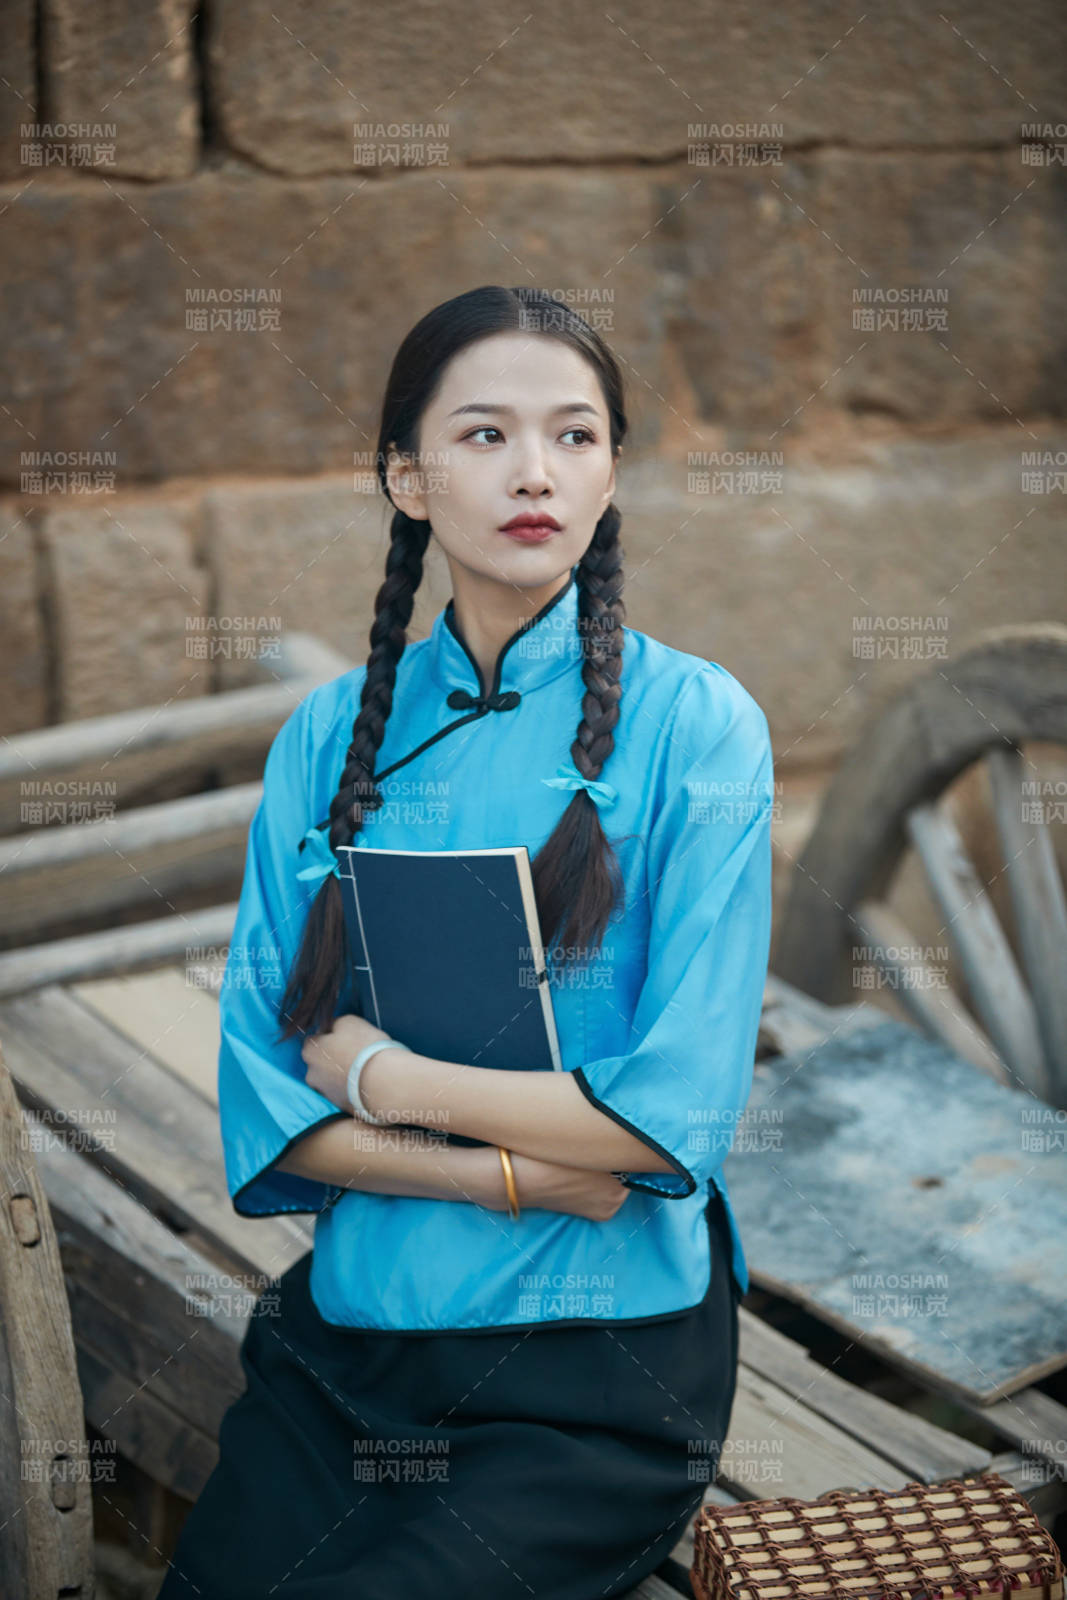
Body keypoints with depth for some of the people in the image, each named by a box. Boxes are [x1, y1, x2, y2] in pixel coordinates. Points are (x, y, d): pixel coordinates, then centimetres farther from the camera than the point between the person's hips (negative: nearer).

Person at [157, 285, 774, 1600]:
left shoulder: (691, 722, -7)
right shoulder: (327, 736, 4)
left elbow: (679, 1110, -14)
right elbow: (261, 1105, -2)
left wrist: (380, 1074, -9)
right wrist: (511, 1171, -15)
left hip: (597, 1365, -3)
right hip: (346, 1334, 3)